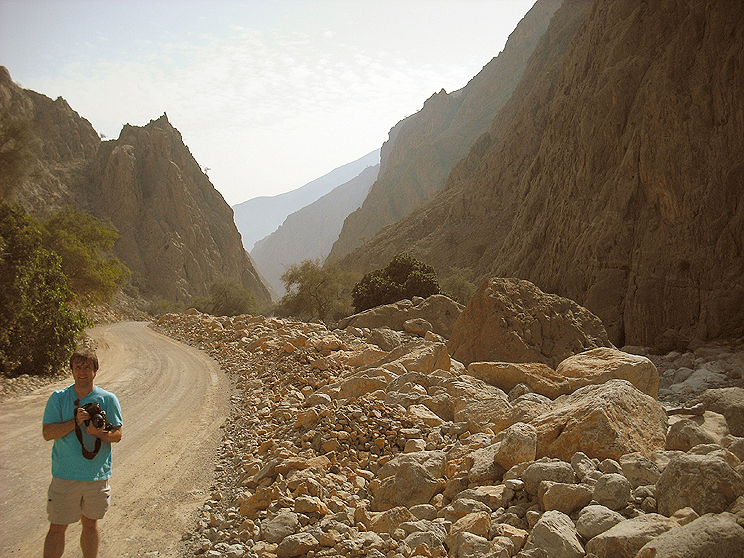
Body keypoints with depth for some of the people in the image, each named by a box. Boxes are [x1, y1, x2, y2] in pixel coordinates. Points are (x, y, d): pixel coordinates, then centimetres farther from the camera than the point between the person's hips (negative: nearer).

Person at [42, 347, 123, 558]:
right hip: (65, 475, -1)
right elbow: (47, 433, -7)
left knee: (90, 523, 15)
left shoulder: (108, 399, -1)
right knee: (57, 527, 3)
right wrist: (75, 422, -20)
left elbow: (117, 435, -1)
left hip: (97, 475, 1)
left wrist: (99, 432, -21)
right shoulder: (58, 398, -1)